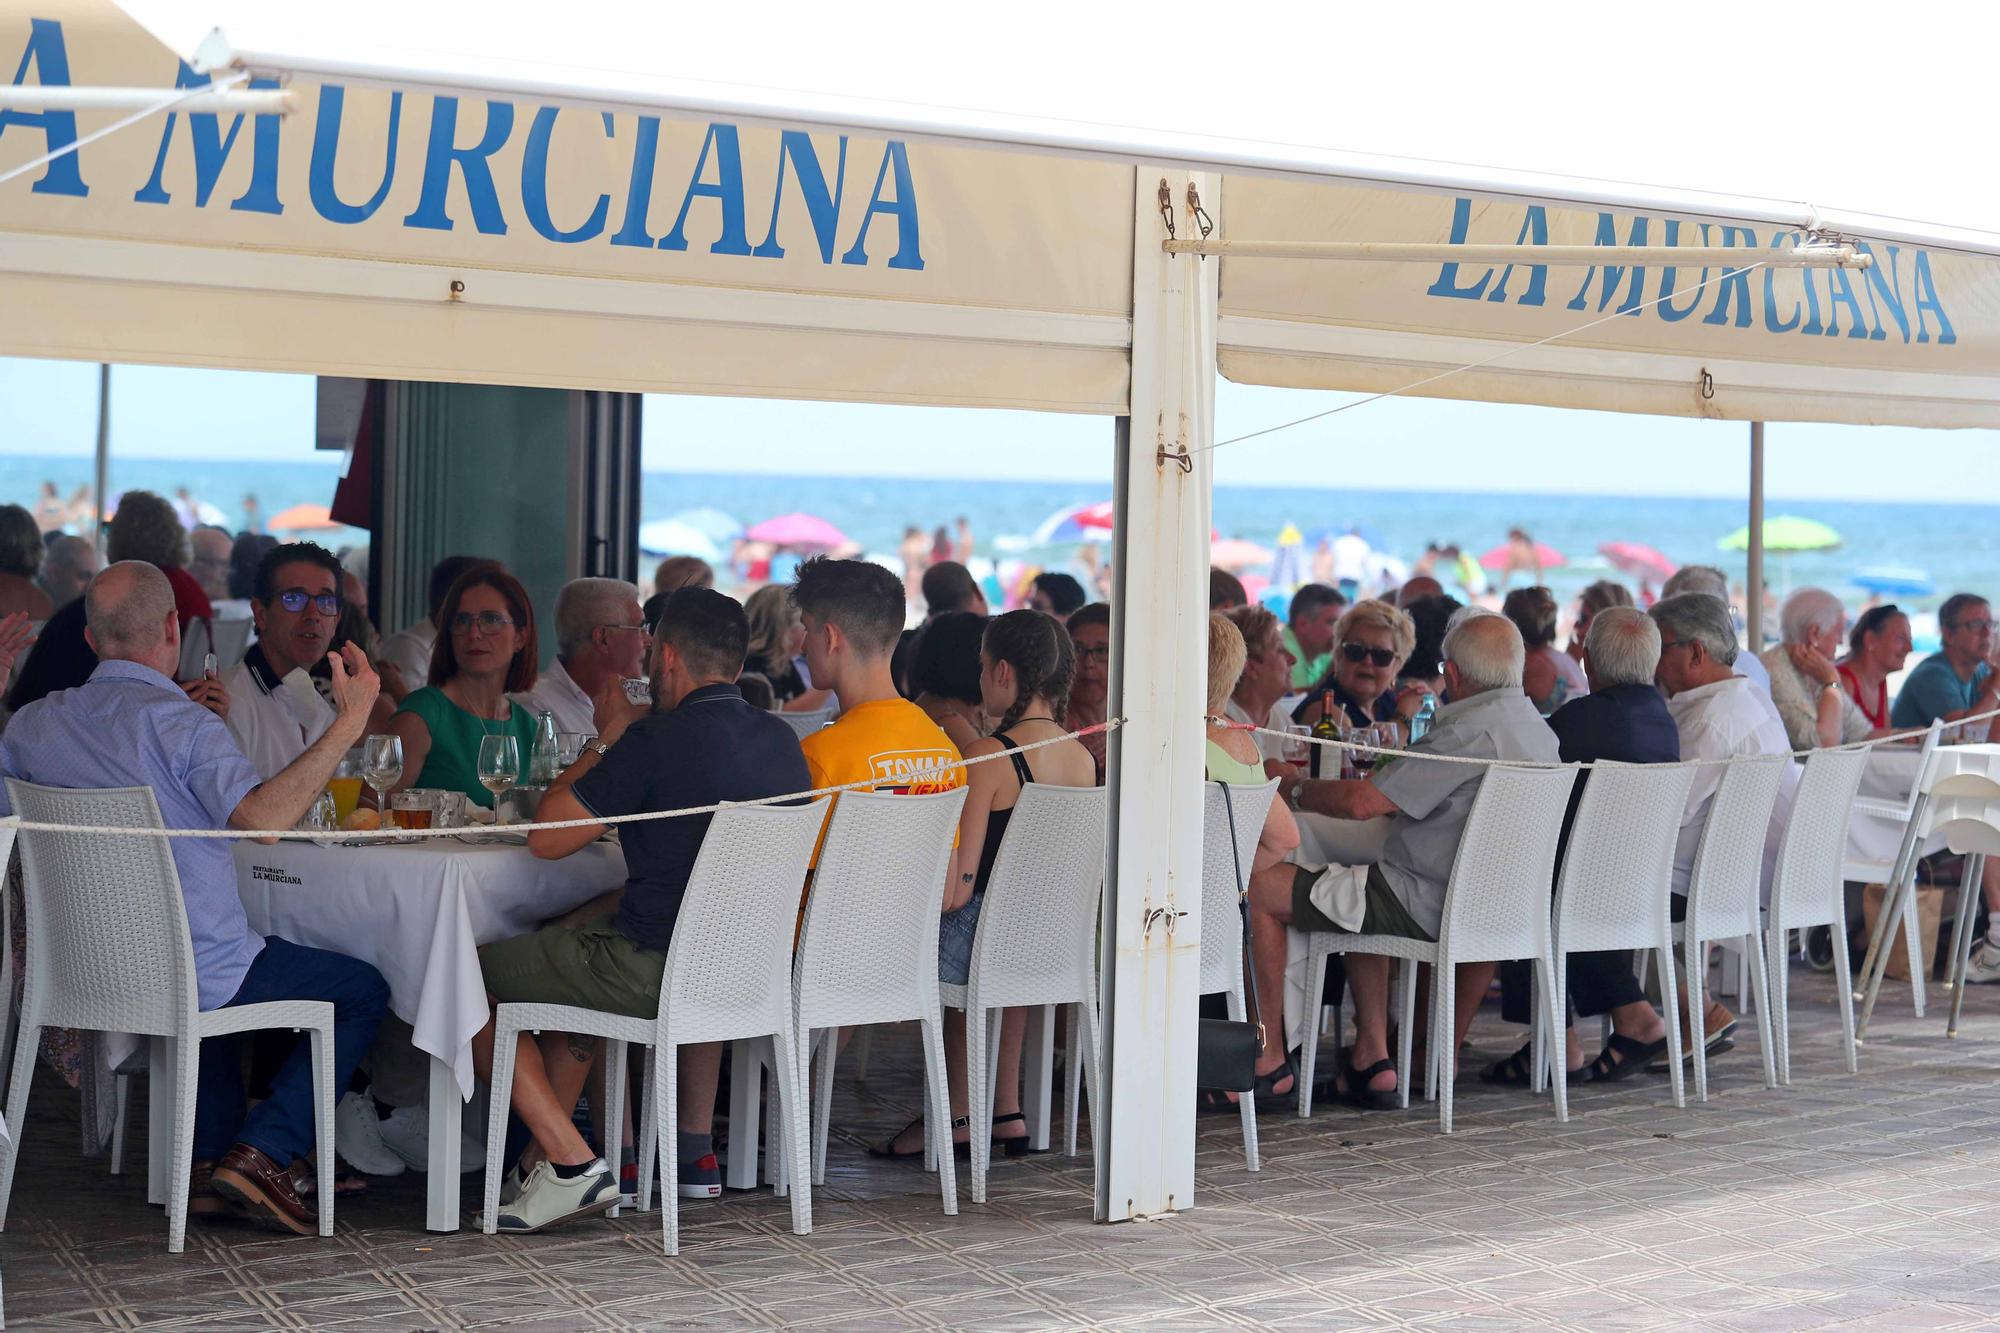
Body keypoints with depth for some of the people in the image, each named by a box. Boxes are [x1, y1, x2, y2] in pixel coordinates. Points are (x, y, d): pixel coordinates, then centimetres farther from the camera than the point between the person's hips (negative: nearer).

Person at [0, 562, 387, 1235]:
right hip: (196, 973, -7)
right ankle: (259, 1155, -5)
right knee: (364, 990, 8)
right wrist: (347, 726, -32)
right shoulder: (179, 721, -19)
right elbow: (260, 817, -35)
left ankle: (208, 1158, 24)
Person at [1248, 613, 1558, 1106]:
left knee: (1262, 886, -5)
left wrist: (1297, 790, -3)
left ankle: (1270, 1055, 3)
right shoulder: (1538, 728, 9)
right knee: (1358, 893, 35)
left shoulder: (1472, 732, -20)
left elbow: (1362, 801, -20)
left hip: (1428, 908, -10)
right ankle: (1372, 1058, 23)